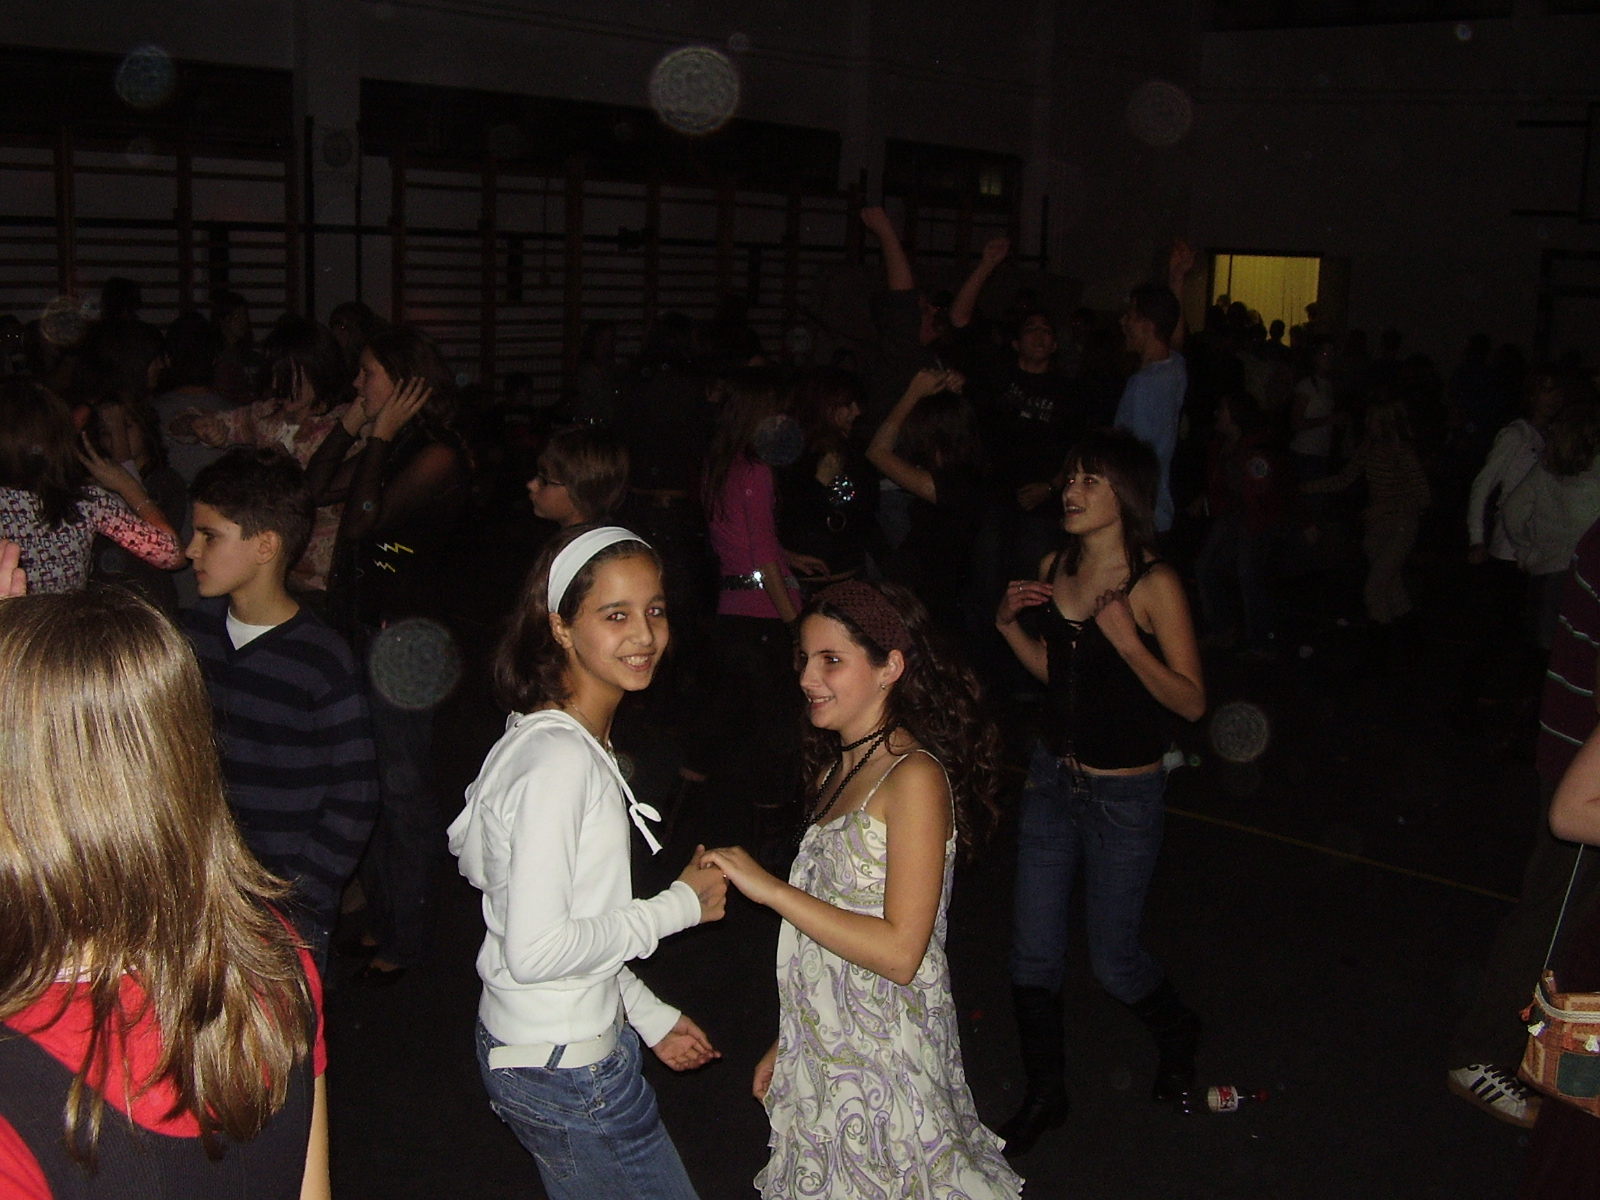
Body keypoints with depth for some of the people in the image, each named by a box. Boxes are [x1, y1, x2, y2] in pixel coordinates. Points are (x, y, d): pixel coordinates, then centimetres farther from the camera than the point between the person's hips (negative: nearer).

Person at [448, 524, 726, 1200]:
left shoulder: (583, 744, 7)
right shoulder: (558, 759, -23)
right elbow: (534, 950, -26)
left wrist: (650, 1016, 15)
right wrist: (681, 905, -17)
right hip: (565, 1070, -9)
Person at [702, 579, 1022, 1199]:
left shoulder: (914, 777, -17)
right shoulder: (835, 768, 8)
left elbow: (899, 951, -23)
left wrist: (768, 887, -22)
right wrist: (786, 1044, 13)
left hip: (885, 1060, -7)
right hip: (822, 1050, 7)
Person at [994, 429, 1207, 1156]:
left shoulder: (1153, 585, -17)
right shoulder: (1055, 569, 2)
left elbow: (1191, 701, -17)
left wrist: (1125, 638, -29)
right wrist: (1009, 625, -3)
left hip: (1124, 796, -5)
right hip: (1052, 780, 6)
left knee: (1112, 960, 9)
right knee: (1032, 950, 9)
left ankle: (1177, 1036, 42)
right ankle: (1044, 1096, 29)